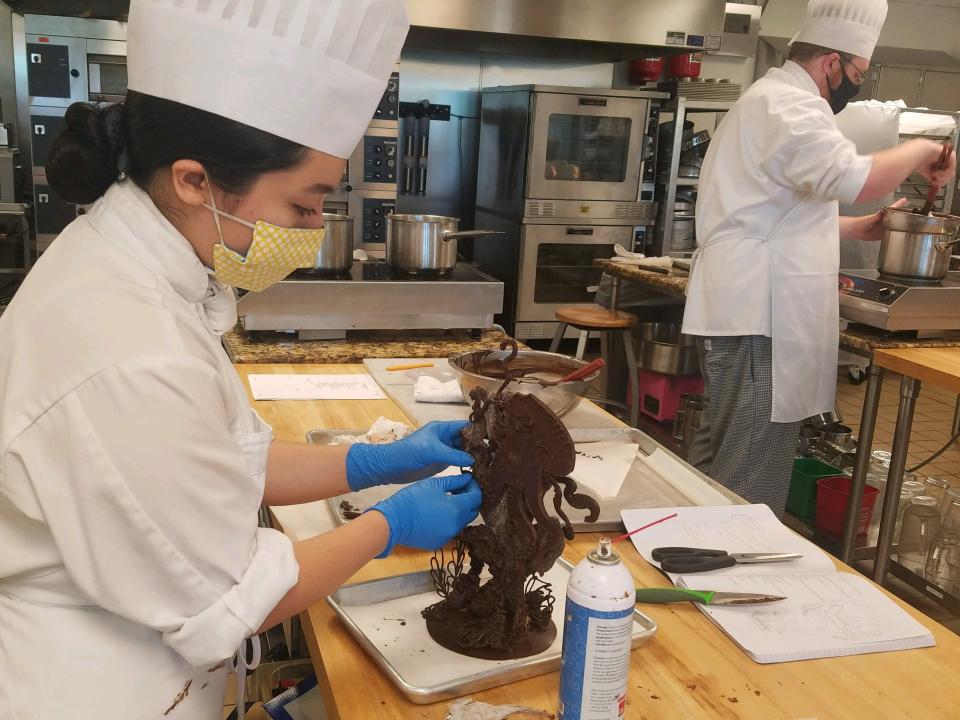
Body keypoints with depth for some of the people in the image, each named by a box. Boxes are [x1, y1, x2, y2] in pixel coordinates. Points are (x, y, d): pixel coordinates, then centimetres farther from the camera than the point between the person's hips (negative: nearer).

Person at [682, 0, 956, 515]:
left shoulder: (775, 98, 22)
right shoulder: (787, 104, -13)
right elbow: (855, 179, -30)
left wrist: (858, 228, 21)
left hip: (743, 310, 11)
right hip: (758, 316, -11)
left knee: (722, 454, 19)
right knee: (751, 478, -6)